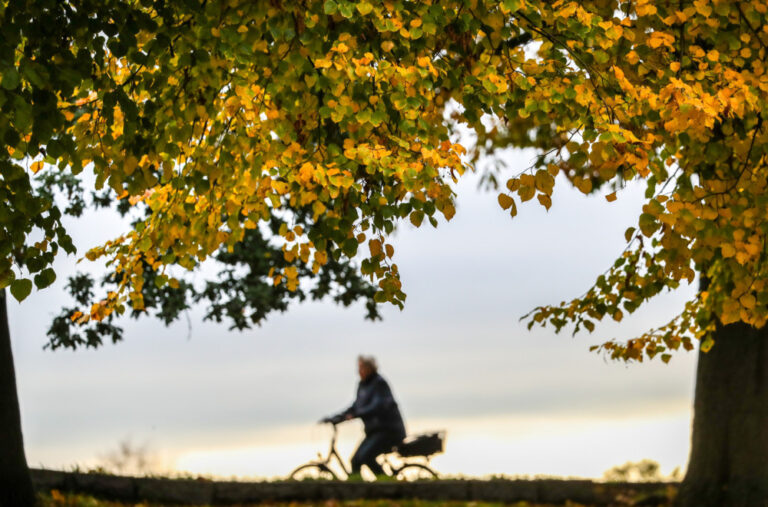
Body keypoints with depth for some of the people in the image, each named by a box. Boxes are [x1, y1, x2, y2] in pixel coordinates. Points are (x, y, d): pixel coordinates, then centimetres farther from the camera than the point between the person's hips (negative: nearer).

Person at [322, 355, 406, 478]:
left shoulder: (379, 383, -13)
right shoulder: (362, 385, 12)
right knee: (355, 460, -2)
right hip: (374, 431, 8)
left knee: (365, 456, -24)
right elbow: (355, 407, 17)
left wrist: (355, 415, -36)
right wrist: (334, 418, 8)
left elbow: (378, 407, -27)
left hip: (389, 430, -8)